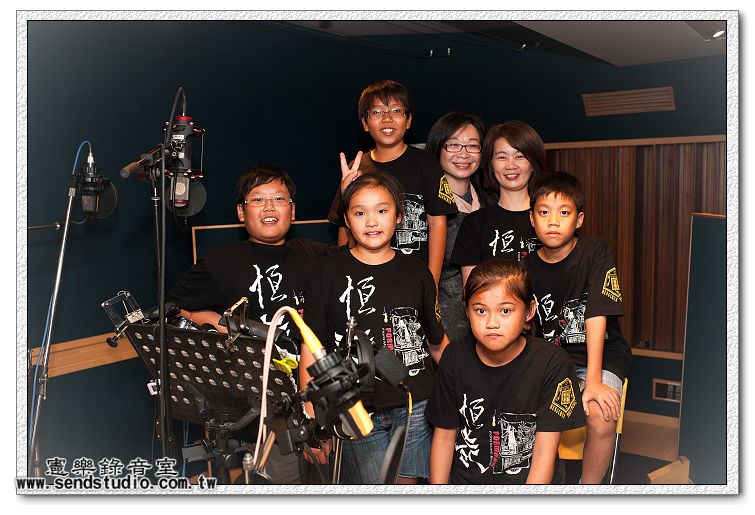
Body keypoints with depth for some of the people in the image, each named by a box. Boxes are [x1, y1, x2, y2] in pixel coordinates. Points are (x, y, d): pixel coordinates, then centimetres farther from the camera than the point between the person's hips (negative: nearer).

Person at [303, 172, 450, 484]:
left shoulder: (416, 272, 8)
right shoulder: (331, 272, 0)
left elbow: (437, 341, 15)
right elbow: (311, 350, 0)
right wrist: (311, 420, -4)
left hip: (415, 406, 2)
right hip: (356, 409, -2)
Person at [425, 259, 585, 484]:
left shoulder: (552, 363, -9)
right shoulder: (455, 358, -1)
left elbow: (545, 453, -8)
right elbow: (444, 435, 5)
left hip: (526, 480, -1)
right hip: (464, 479, 1)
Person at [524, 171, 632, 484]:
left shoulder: (596, 254, -10)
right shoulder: (527, 267, 1)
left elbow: (596, 317, -18)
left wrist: (592, 381, -25)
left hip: (601, 355, -3)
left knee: (601, 417, -29)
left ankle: (589, 488, -2)